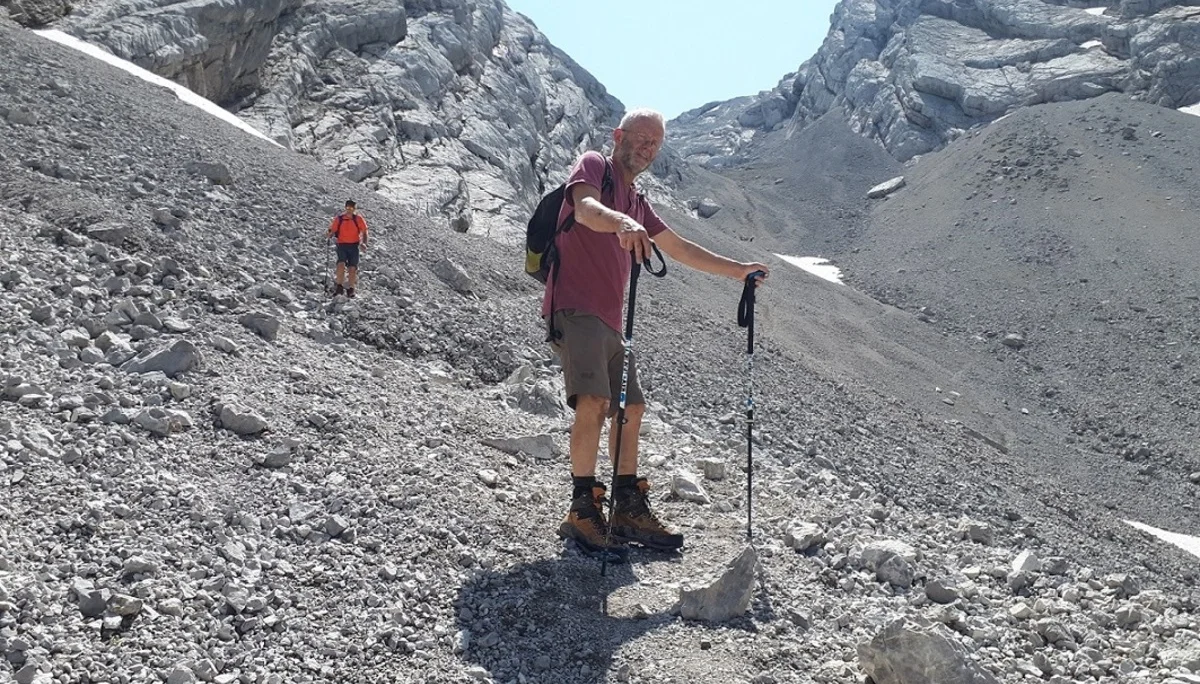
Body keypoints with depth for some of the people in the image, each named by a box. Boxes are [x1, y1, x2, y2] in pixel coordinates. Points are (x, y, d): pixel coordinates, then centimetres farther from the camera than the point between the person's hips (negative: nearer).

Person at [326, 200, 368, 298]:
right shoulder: (339, 218, 2)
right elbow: (333, 231, 8)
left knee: (352, 268, -2)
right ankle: (338, 286, -8)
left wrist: (364, 244, -10)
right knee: (341, 264, -22)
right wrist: (329, 236, -14)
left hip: (354, 246, 0)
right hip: (342, 245, 0)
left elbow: (364, 232, 4)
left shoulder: (358, 219, 1)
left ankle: (350, 289, 15)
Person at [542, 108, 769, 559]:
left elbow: (679, 248, 31)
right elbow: (585, 207, -21)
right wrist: (621, 222, -43)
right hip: (575, 308, -9)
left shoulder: (636, 203, 24)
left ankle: (629, 511, 19)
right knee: (594, 402, -22)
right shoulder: (594, 164, 1)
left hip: (610, 320, 10)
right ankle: (583, 510, -15)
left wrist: (736, 270, 30)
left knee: (630, 408, 11)